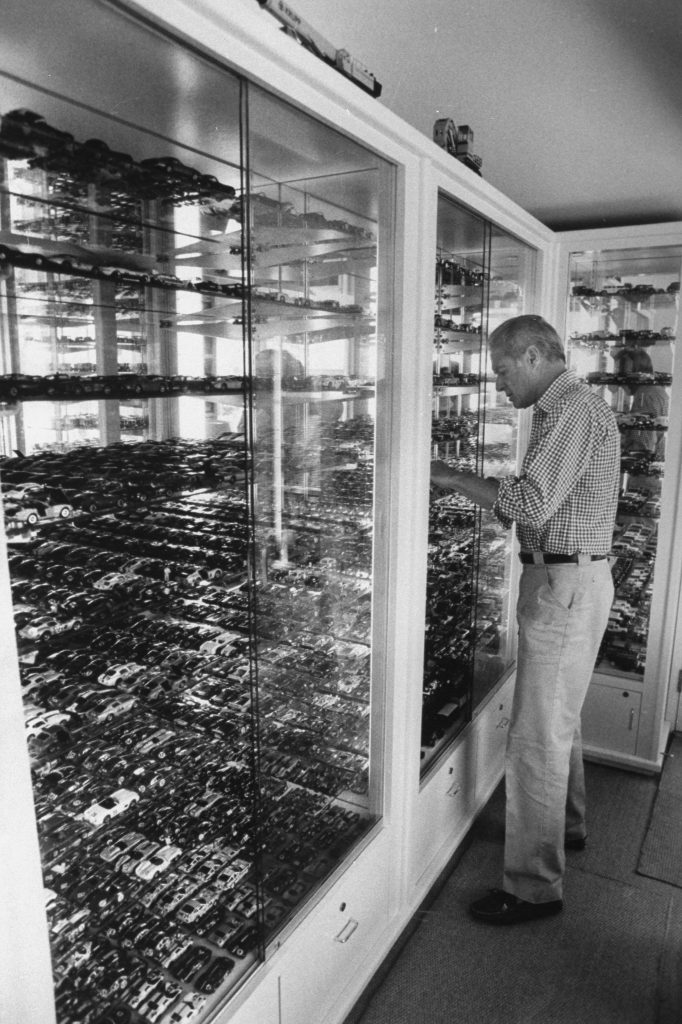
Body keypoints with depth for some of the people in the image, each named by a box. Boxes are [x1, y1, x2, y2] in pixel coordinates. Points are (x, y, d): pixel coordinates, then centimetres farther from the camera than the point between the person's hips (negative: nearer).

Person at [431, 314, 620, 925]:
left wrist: (453, 478, -16)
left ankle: (535, 886, 10)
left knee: (536, 737, -4)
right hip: (568, 580, 11)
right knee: (561, 718, 23)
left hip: (565, 585, -11)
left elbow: (532, 502, -25)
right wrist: (488, 490, 3)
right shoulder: (566, 409, 16)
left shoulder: (575, 411, -17)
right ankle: (567, 825, 43)